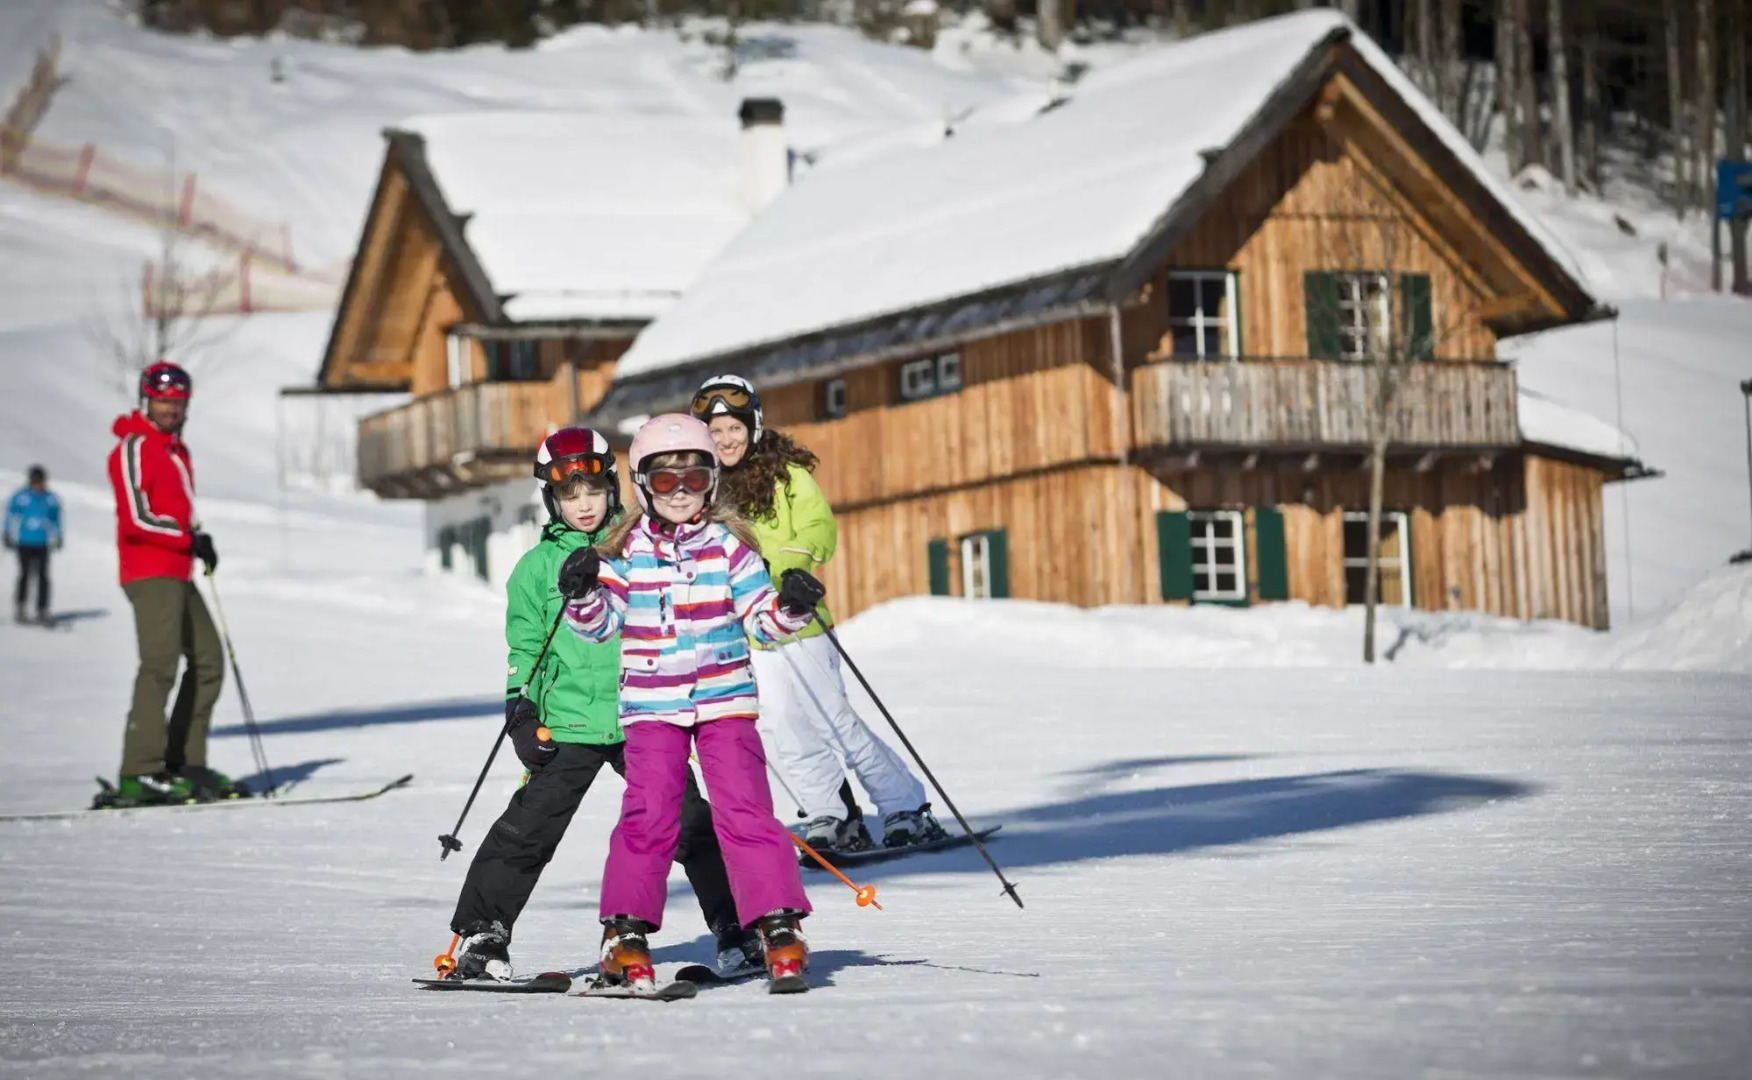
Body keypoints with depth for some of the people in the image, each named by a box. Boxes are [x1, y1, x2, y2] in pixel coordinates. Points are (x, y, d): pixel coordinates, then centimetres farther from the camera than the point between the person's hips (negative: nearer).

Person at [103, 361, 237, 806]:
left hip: (177, 576, 10)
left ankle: (184, 763, 14)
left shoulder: (177, 450, 20)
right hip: (150, 573, -10)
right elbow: (136, 519, -17)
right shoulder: (134, 447, -9)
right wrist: (190, 539, -11)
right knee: (160, 664, -19)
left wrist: (197, 540, 9)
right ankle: (139, 774, -25)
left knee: (207, 663, 10)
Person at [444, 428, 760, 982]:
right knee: (527, 830, -5)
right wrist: (520, 708, 0)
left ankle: (735, 928, 12)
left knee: (690, 823, -1)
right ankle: (482, 932, 5)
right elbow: (525, 647, 10)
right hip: (568, 723, 0)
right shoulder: (537, 566, 6)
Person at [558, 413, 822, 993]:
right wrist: (582, 595, -14)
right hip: (652, 705, 1)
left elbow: (760, 616, 2)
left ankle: (779, 925, -5)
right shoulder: (627, 551, 4)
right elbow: (601, 622, 6)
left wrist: (789, 606, -18)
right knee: (648, 815, -6)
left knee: (745, 810, -8)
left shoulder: (729, 546, 2)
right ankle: (626, 930, 4)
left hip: (725, 700, -1)